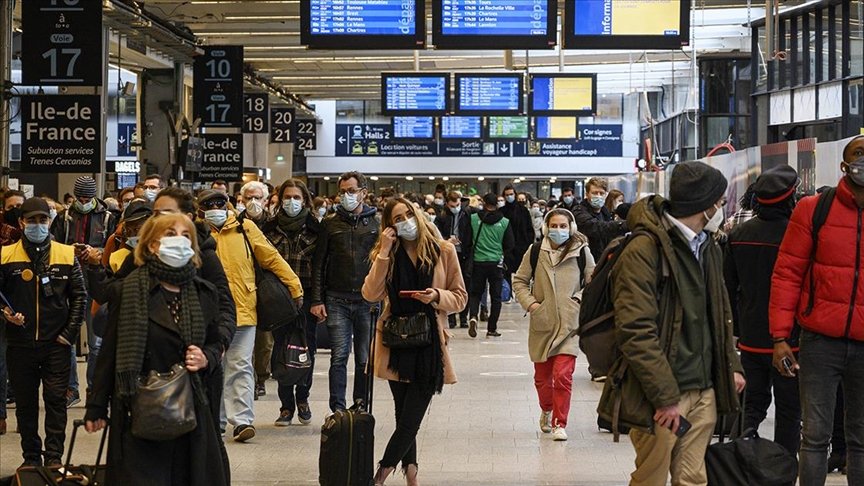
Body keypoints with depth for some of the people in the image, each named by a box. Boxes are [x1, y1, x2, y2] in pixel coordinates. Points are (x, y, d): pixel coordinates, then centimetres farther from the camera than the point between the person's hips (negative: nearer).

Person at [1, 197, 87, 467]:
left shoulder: (67, 255, 2)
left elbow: (79, 296, 5)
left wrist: (69, 333, -2)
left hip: (56, 344, 0)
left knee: (56, 400, 0)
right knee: (25, 403, 9)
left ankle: (54, 457, 6)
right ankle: (31, 457, 19)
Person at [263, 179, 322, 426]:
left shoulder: (314, 227, 3)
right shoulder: (271, 228, 6)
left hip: (306, 297, -1)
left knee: (307, 349, 4)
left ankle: (302, 398, 22)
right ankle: (287, 405, 8)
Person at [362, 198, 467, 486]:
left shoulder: (444, 251, 1)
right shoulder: (387, 254, 7)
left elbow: (460, 298, 4)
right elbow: (371, 294, -8)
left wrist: (437, 296, -16)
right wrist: (384, 253, -11)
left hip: (429, 342, -2)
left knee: (410, 418, -7)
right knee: (404, 417, 8)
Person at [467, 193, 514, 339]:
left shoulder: (473, 218, -4)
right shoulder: (504, 222, -3)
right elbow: (510, 245, 2)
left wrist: (469, 256, 18)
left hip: (478, 261, 0)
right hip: (496, 263, 0)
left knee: (475, 293, 14)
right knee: (496, 296, 9)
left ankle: (473, 317, -13)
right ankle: (492, 329, 7)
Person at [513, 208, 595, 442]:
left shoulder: (581, 252, -2)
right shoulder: (535, 252, 1)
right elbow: (519, 281, 10)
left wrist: (579, 300, -7)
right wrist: (529, 303, -3)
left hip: (569, 324, -2)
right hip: (542, 324, 2)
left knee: (563, 375, -13)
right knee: (542, 376, 13)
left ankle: (560, 423, -3)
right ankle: (547, 410, 41)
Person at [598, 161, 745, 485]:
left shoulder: (709, 248, 14)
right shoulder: (643, 251, -14)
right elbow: (636, 332, -19)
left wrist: (731, 366, 14)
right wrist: (666, 396, -20)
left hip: (704, 391, 8)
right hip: (662, 397, -7)